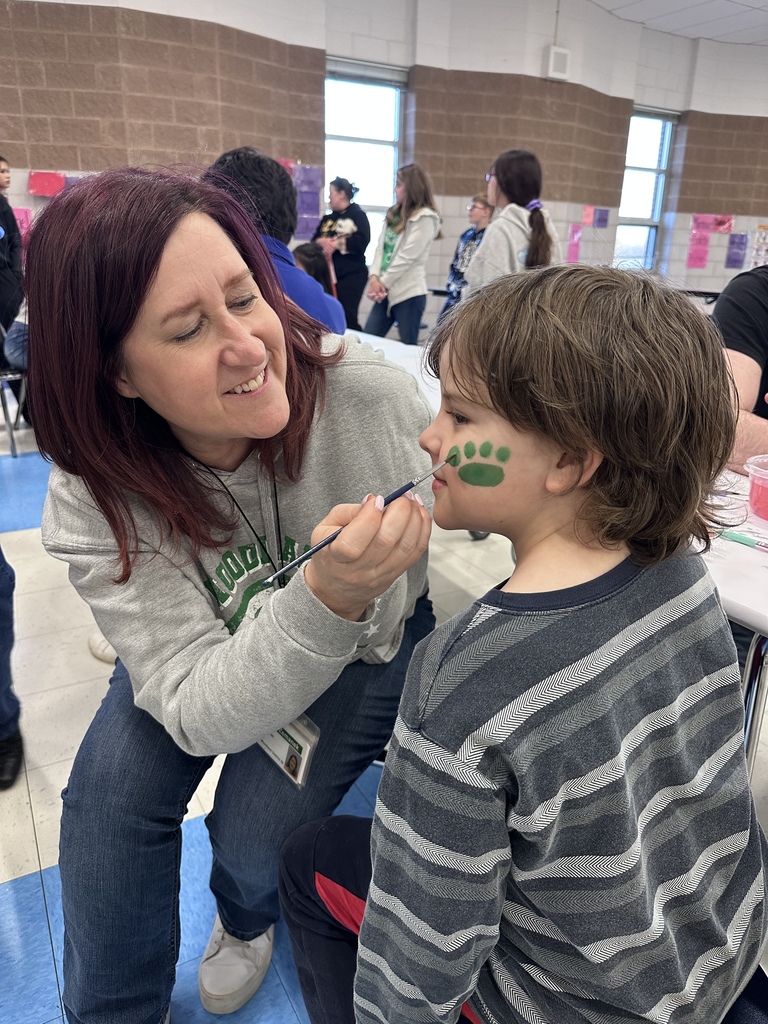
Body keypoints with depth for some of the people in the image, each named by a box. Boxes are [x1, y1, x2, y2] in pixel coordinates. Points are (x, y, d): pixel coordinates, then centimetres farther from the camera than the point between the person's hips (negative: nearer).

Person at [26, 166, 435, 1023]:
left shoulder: (371, 393, -30)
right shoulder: (94, 500, -26)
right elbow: (203, 714, -32)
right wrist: (324, 598, -48)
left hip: (379, 642, -1)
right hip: (214, 655, 2)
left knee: (254, 823, -15)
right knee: (112, 785, -17)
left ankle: (246, 918, 27)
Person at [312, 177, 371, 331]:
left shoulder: (358, 215, -1)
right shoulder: (327, 218, 18)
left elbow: (361, 241, -17)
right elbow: (313, 241, 11)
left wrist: (336, 243, -14)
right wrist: (321, 241, -11)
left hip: (351, 275, -7)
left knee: (347, 318, -10)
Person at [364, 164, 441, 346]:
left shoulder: (425, 217, -9)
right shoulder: (394, 213, 15)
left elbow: (407, 257, -15)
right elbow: (381, 247, 10)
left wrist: (383, 283, -10)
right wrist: (374, 277, -5)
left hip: (409, 292, -8)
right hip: (386, 291, 8)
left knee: (409, 347, 0)